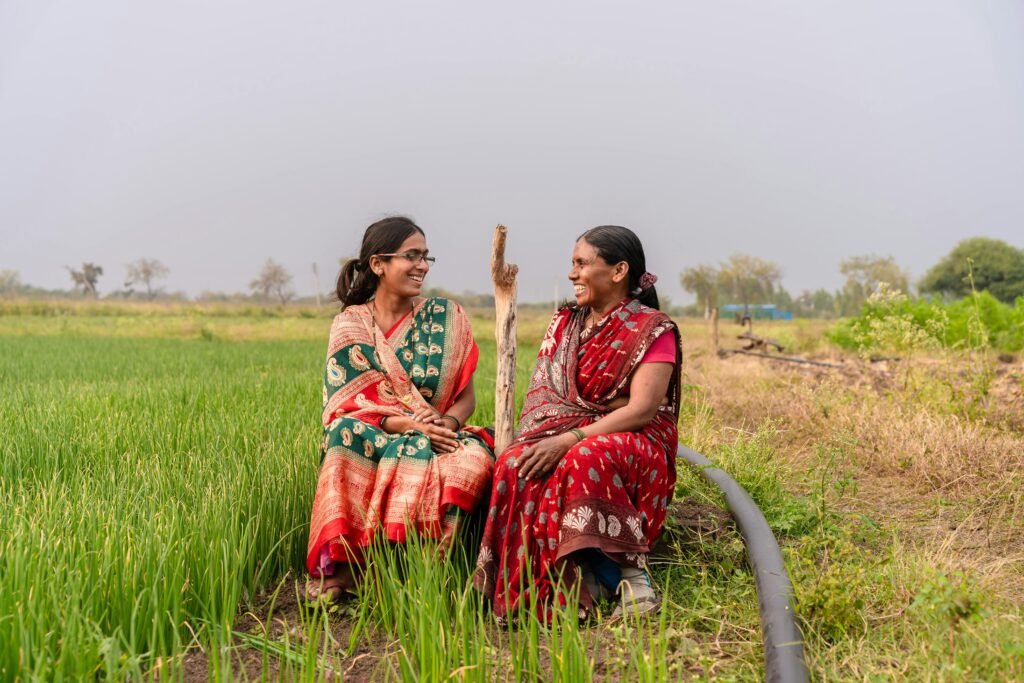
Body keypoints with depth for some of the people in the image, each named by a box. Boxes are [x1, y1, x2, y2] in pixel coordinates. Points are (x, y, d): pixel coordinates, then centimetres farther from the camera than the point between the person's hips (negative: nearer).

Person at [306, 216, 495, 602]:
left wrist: (447, 422, -17)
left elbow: (466, 397, 7)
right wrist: (409, 424, -20)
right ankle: (339, 565, -25)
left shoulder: (446, 318, 6)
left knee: (474, 458, -33)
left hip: (440, 440, 1)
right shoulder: (350, 325, 2)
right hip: (374, 441, -1)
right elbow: (346, 406, -4)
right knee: (348, 434, -35)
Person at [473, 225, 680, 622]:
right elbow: (540, 396, 7)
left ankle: (630, 566, -22)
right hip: (562, 439, 5)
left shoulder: (652, 329, -3)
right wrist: (536, 441, -16)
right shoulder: (564, 325, 15)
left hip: (634, 444, -5)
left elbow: (642, 410, -15)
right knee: (515, 467, -28)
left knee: (586, 461, -38)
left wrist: (570, 440, -26)